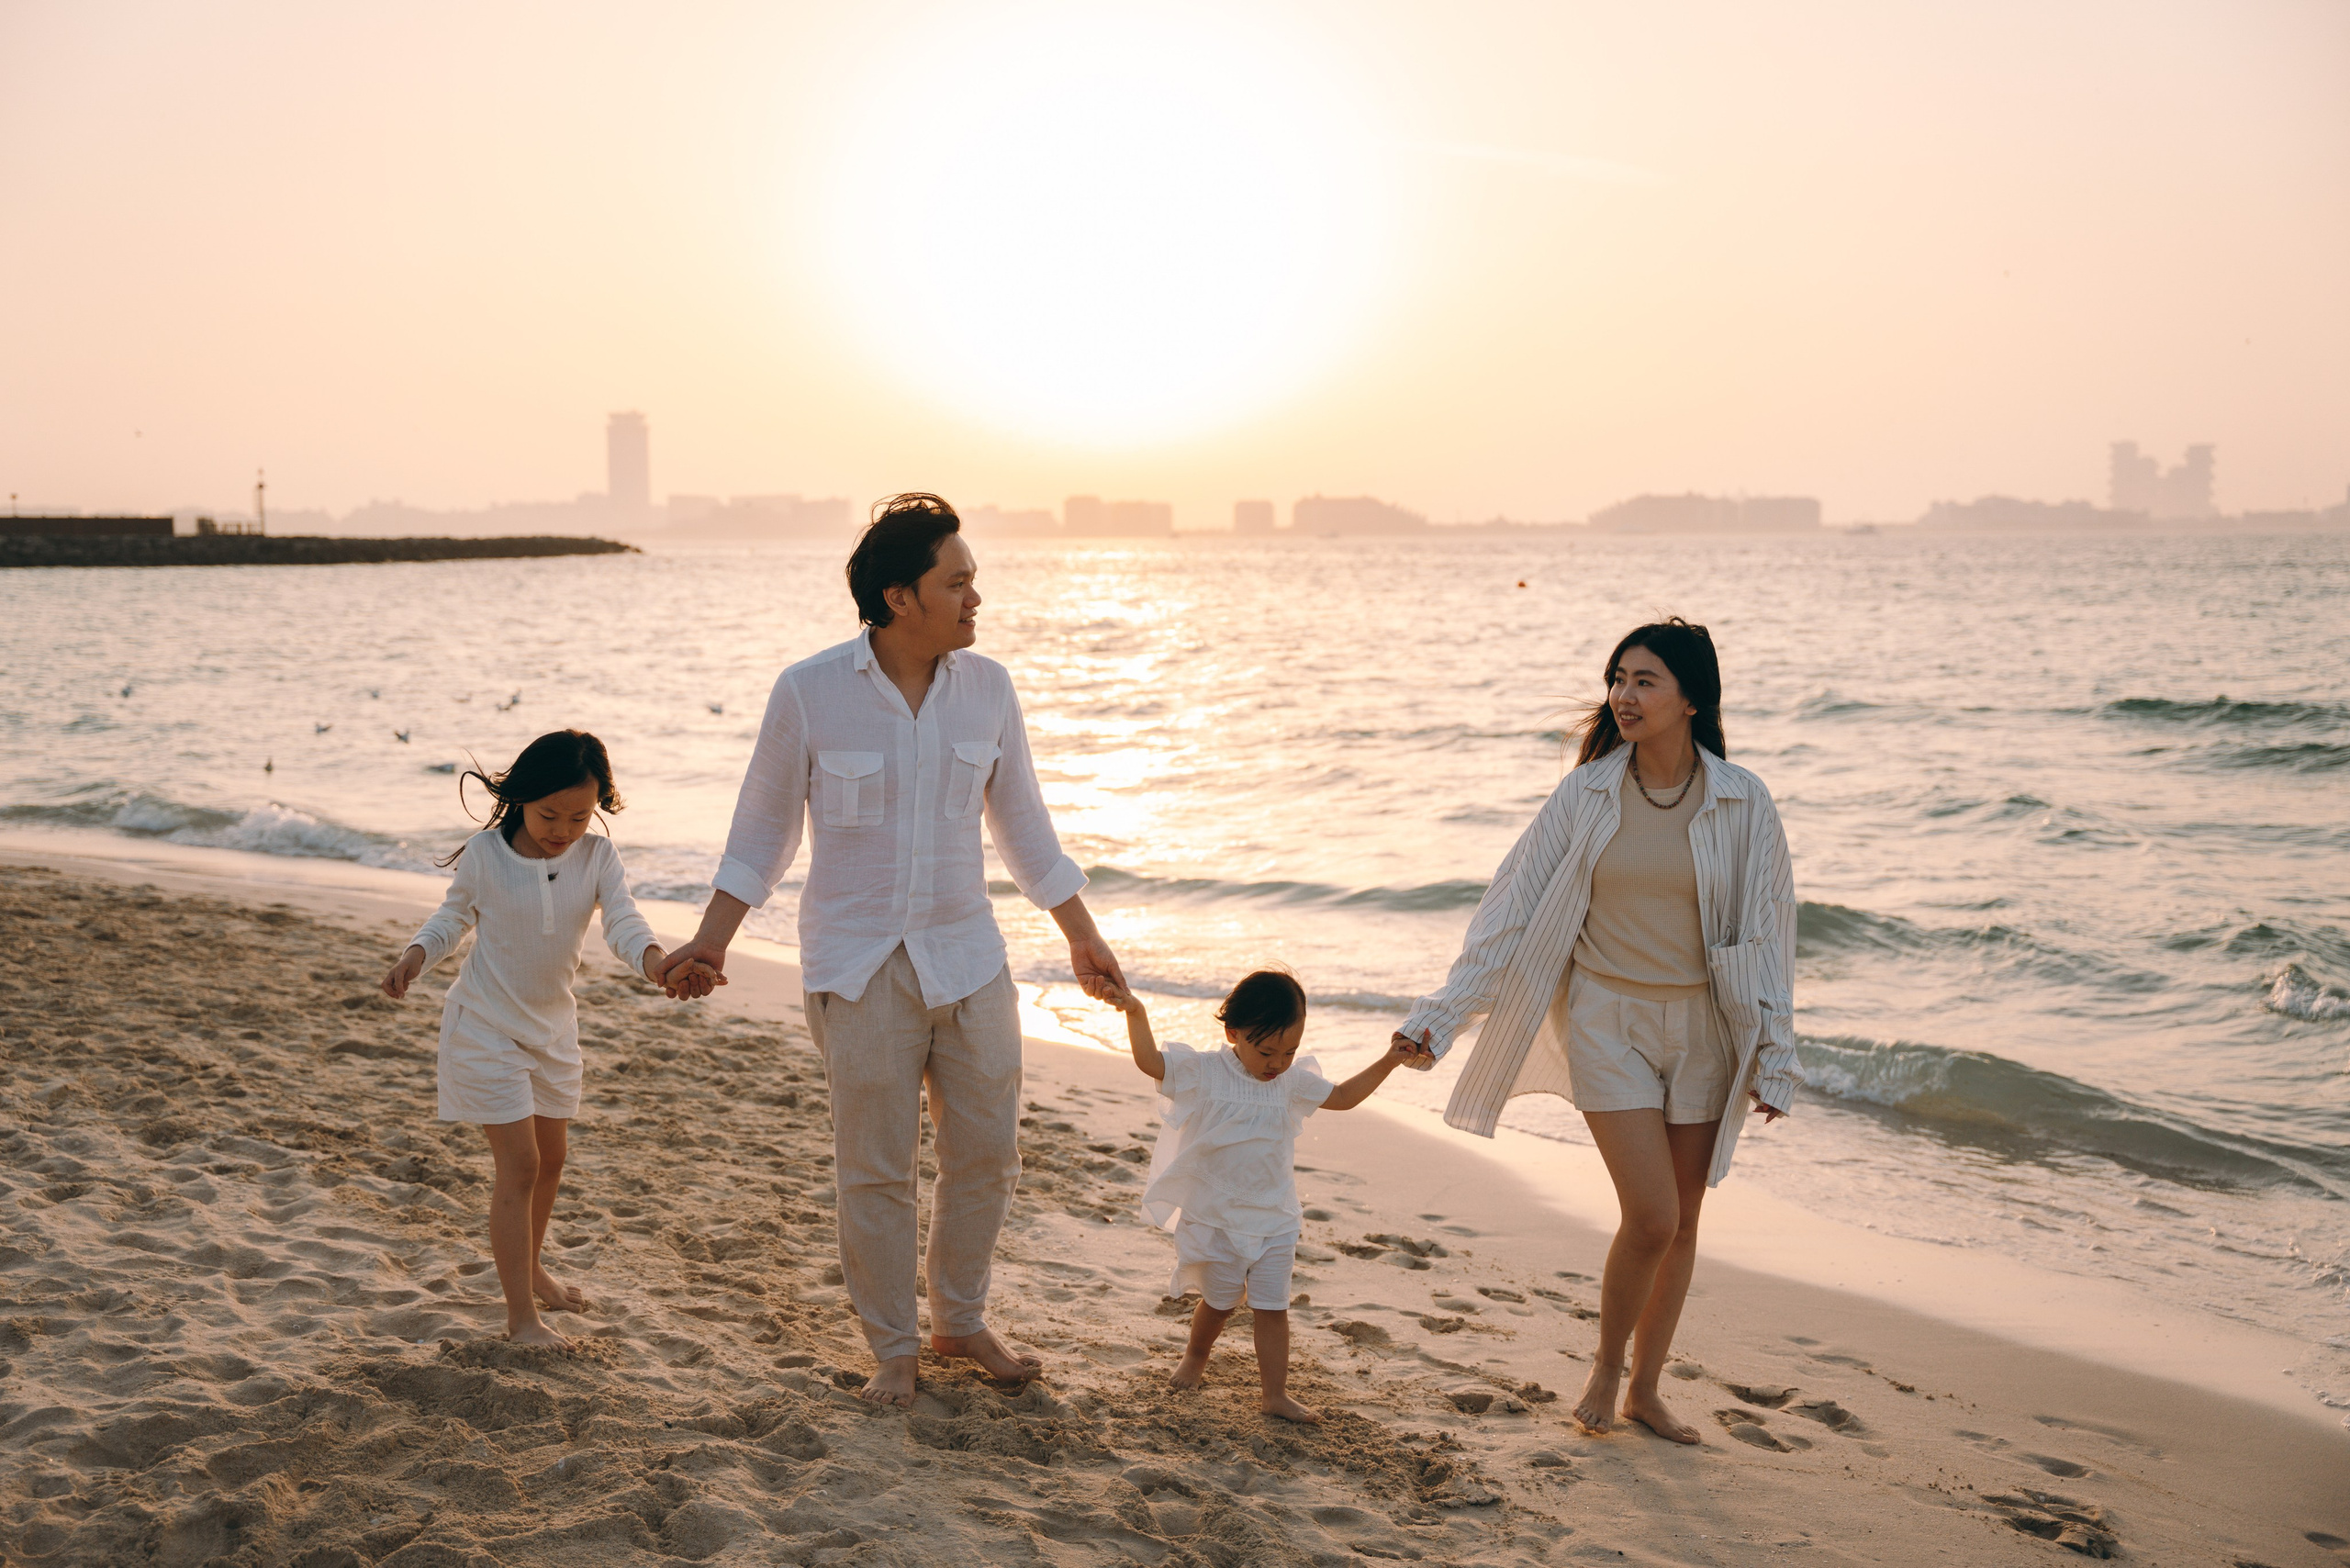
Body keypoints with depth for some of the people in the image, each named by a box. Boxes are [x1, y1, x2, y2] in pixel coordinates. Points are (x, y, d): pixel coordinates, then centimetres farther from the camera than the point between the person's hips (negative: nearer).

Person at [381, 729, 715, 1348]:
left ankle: (529, 1268, 44)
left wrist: (658, 962, -40)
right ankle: (521, 1316, -5)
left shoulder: (597, 857, -9)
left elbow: (623, 923, -19)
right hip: (487, 1027, -5)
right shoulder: (485, 854, -14)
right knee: (520, 1165, -10)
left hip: (553, 1026, 5)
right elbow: (453, 915, 0)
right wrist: (416, 955, -18)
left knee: (552, 1156, 18)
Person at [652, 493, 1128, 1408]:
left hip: (968, 955, 4)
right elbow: (764, 829, 0)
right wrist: (711, 941, -7)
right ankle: (893, 1349, 22)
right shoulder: (809, 693, -11)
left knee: (987, 1154, 11)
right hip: (860, 965, -4)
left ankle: (961, 1321, 32)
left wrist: (1083, 939, 14)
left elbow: (1022, 825, 10)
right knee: (875, 1170, 4)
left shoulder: (987, 687, -1)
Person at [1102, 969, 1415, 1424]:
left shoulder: (1293, 1080, 1)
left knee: (1272, 1308, 1)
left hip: (1274, 1220, 3)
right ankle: (1195, 1355, 41)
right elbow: (1150, 1061, -18)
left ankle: (1274, 1394, 8)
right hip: (1216, 1219, -2)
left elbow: (1342, 1097, 14)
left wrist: (1388, 1062, 7)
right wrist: (1136, 1014, -34)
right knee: (1220, 1303, 11)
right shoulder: (1204, 1072, -12)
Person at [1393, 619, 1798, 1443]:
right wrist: (1439, 1014, -6)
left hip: (1701, 1028, 2)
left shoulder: (1742, 804, -6)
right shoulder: (1585, 795, -6)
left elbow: (1765, 931, 0)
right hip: (1606, 1018, -2)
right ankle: (1606, 1362, 16)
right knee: (1652, 1215, -11)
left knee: (1682, 1221, 9)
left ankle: (1645, 1388, 28)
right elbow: (1512, 906, -3)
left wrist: (1774, 1058, 1)